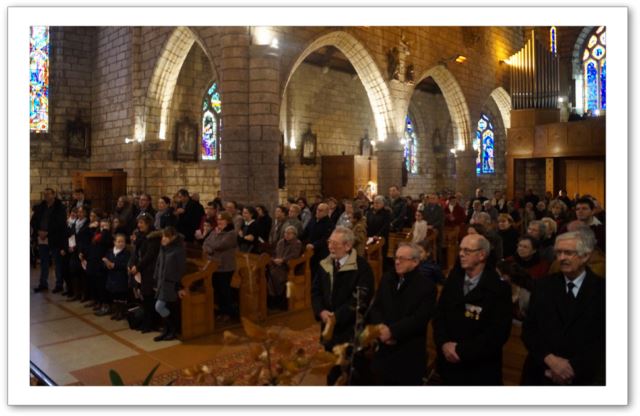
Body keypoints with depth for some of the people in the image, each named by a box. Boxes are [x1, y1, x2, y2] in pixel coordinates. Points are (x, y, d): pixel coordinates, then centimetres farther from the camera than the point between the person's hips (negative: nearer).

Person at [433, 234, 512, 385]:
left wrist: (462, 351, -18)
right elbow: (439, 314, 3)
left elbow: (498, 332, -19)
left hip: (481, 369, -4)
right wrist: (444, 343, -13)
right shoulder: (454, 278, 2)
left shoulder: (498, 288, -14)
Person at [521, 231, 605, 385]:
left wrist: (573, 367, -16)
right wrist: (549, 359, -15)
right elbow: (529, 329, -1)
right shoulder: (543, 286, 1)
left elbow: (603, 339, -9)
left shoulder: (602, 290, -5)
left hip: (585, 376, -2)